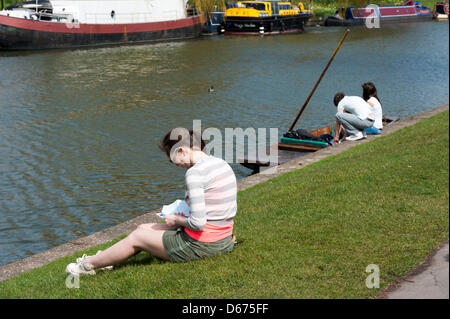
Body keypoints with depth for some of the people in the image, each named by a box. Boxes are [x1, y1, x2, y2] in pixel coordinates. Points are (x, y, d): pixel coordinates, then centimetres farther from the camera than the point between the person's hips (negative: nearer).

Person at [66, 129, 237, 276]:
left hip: (200, 244, -9)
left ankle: (88, 265, 30)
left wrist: (177, 220, -6)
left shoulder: (195, 173, -22)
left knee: (137, 237, 11)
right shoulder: (223, 164, 6)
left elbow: (197, 222, -27)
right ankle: (102, 259, 37)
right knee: (143, 228, 21)